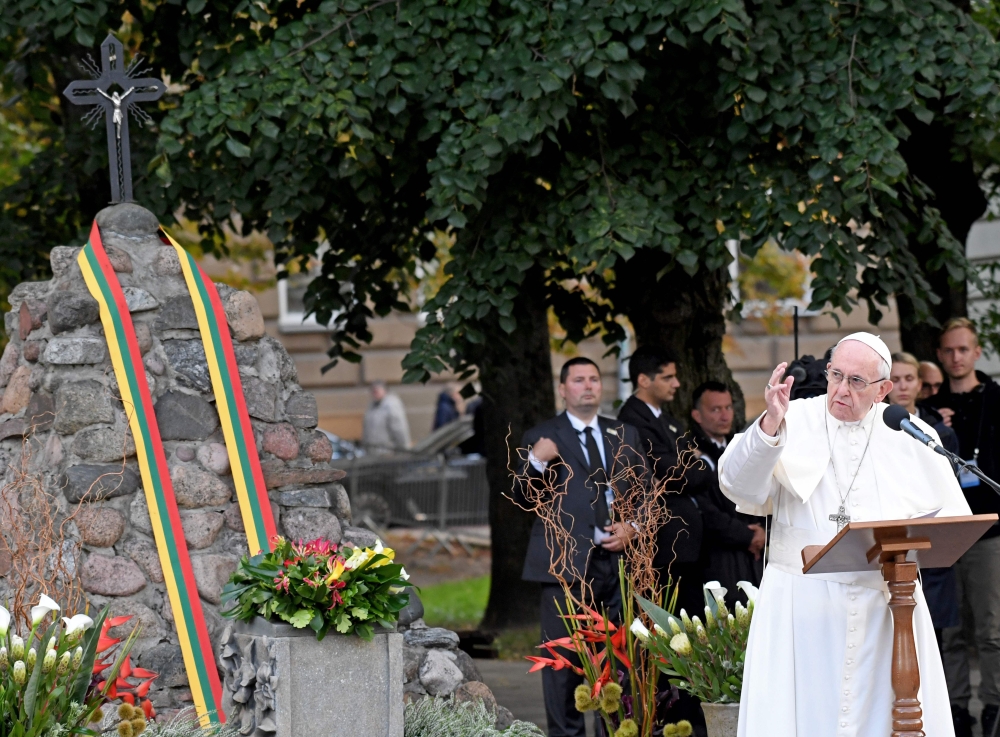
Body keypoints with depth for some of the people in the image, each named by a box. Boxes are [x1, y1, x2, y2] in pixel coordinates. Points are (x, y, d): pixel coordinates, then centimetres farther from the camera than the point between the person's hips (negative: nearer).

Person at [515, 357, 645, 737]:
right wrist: (536, 463, -16)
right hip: (567, 563, -3)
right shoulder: (542, 438, 6)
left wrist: (632, 528, -1)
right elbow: (522, 498, 3)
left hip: (619, 560, 3)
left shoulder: (624, 435, 17)